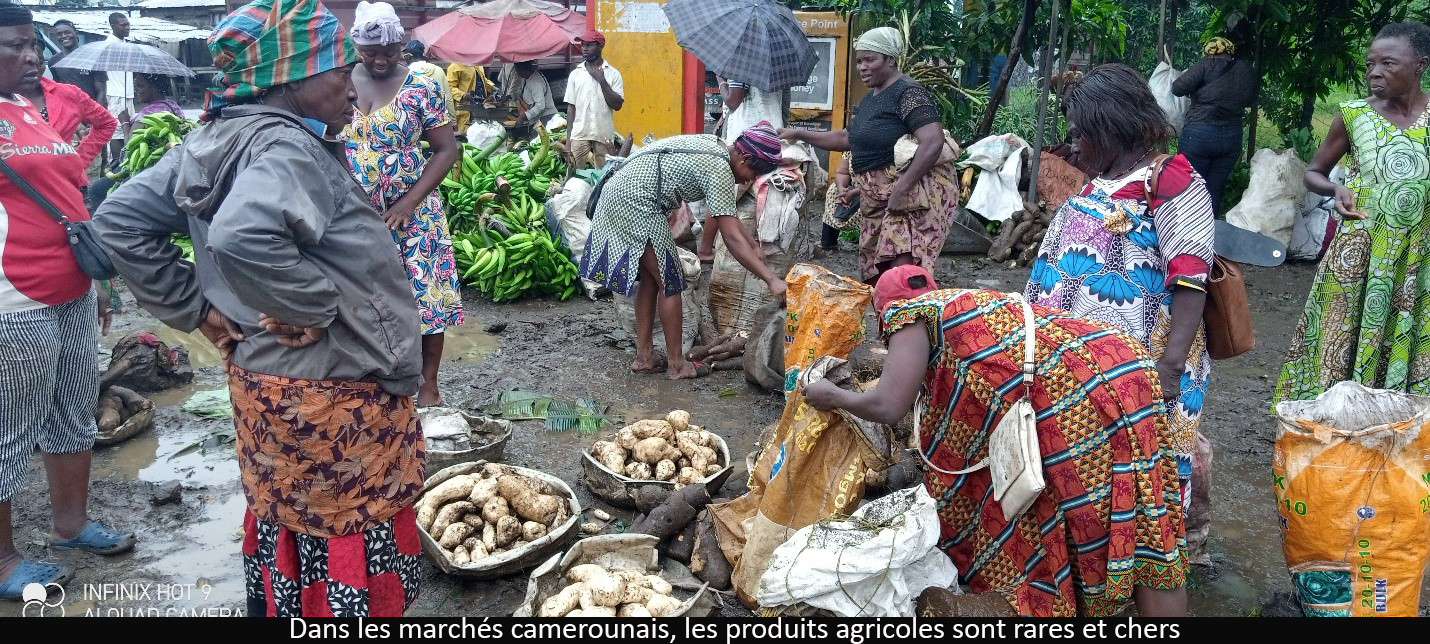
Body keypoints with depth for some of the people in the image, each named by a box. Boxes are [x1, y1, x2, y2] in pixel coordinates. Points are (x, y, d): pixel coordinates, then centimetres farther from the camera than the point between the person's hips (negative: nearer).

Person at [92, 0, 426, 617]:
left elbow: (120, 221, 9)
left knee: (284, 528, 25)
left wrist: (198, 308, 6)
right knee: (347, 549, 6)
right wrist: (319, 308, -27)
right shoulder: (288, 147, -22)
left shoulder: (211, 140, 6)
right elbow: (244, 237, -41)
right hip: (332, 400, -9)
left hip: (261, 381, 9)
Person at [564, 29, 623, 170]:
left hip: (604, 136, -2)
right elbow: (571, 107, 8)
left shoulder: (613, 74, 1)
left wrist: (602, 80, -11)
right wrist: (568, 138, 3)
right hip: (579, 135, 2)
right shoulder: (575, 74, 7)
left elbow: (617, 105, -6)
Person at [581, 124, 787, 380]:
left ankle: (644, 357, 22)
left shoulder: (714, 147, 13)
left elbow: (727, 216, 24)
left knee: (649, 278, 17)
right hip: (635, 203, -10)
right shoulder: (720, 171, -15)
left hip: (617, 191, 10)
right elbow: (732, 238, -21)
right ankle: (676, 364, 9)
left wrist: (753, 248, 24)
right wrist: (772, 279, -24)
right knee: (669, 282, 1)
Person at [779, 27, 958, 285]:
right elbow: (847, 138, 30)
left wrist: (901, 190, -26)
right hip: (879, 196, 10)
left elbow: (933, 143, -23)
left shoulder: (908, 93, -13)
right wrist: (799, 135, 25)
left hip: (915, 190, -10)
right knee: (877, 274, 8)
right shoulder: (870, 99, 17)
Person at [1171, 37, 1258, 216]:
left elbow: (1178, 87, -14)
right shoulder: (1249, 71, 9)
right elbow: (1249, 100, 21)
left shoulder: (1208, 64, -6)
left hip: (1199, 134, -5)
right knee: (1215, 192, 10)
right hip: (1232, 138, 5)